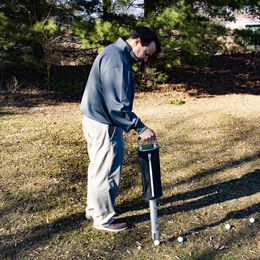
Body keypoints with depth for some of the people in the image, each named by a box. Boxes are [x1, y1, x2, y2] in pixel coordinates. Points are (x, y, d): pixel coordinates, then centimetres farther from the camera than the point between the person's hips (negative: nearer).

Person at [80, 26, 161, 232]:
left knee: (98, 167, 22)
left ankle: (94, 209, 40)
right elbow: (117, 104, -28)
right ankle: (104, 219, 21)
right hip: (104, 125, -11)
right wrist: (140, 128, -25)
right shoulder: (117, 60, -22)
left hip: (95, 120, 11)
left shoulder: (114, 53, 12)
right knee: (106, 172, 4)